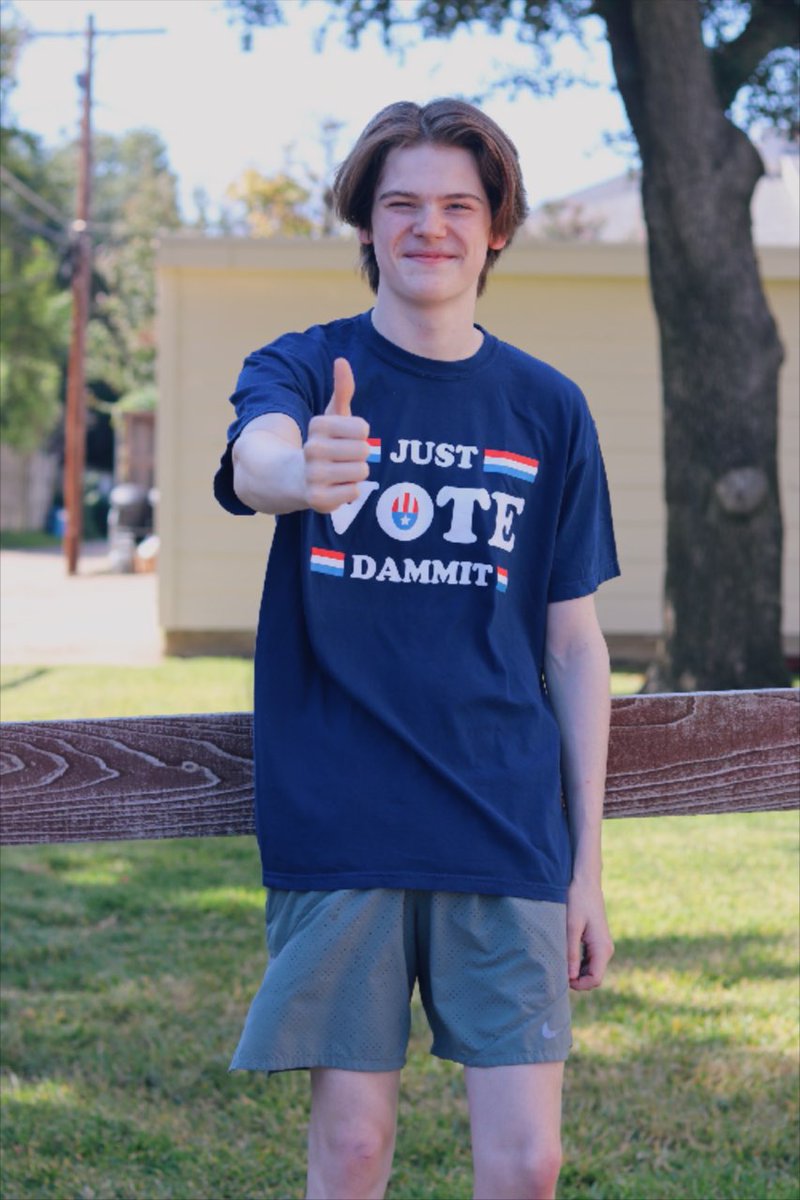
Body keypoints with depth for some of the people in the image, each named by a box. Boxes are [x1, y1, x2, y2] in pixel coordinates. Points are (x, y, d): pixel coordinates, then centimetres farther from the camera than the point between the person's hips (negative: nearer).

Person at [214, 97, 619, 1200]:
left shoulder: (547, 408, 7)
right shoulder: (303, 370, 2)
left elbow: (574, 643, 9)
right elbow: (255, 461, -23)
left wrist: (588, 859, 5)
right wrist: (305, 475, -48)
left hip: (507, 830, 1)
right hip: (340, 824, -1)